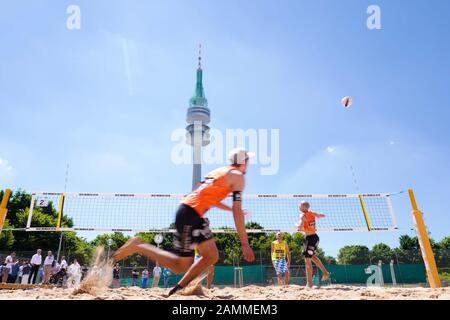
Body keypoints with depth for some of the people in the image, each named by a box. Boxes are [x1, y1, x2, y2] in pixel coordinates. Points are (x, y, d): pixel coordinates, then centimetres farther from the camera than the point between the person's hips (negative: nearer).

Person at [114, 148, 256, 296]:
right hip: (190, 214, -9)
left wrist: (232, 209, 41)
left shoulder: (220, 171, 21)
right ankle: (138, 247, 2)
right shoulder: (238, 176, -3)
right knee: (181, 266, -1)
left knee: (212, 256, 12)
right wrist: (245, 244, -7)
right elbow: (237, 213, -10)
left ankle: (179, 289, 16)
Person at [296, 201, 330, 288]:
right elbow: (322, 216, 25)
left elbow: (300, 227, -28)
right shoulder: (312, 213, 7)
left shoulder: (303, 215, -14)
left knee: (307, 261, -1)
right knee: (312, 256, 29)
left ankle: (309, 283, 2)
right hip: (315, 237, 8)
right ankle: (325, 272, 29)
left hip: (309, 238, -8)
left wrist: (297, 226, -7)